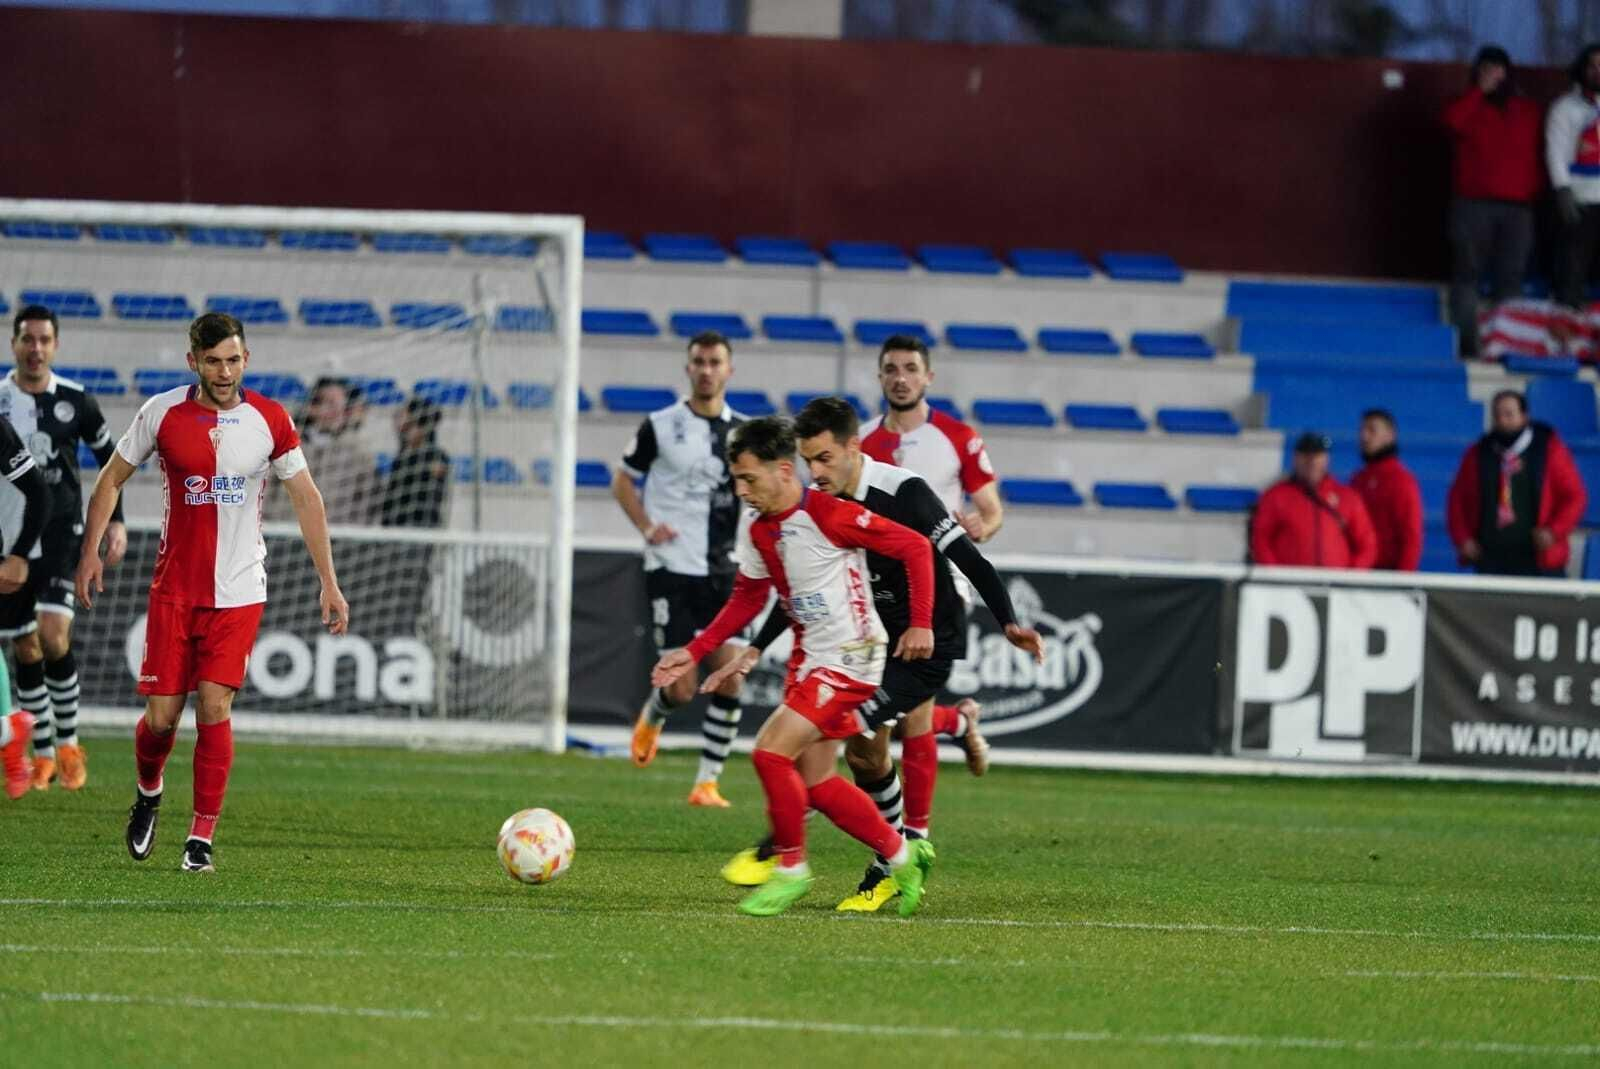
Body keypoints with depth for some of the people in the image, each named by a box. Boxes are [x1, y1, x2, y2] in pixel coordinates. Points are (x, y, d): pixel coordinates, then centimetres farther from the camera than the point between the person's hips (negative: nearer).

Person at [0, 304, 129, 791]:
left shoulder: (75, 401, -2)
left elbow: (110, 457, 12)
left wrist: (117, 522, 5)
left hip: (61, 533, -2)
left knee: (53, 635, -18)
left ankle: (68, 742, -3)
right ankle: (43, 755, 15)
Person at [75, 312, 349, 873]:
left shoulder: (270, 420, -3)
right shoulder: (163, 414, -4)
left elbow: (307, 499, 4)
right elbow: (111, 478, 8)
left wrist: (329, 584, 1)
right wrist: (91, 549, -1)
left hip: (238, 593, -1)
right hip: (173, 588, 1)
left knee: (214, 709, -11)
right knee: (161, 715, -1)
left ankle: (202, 837, -2)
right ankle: (148, 794, 31)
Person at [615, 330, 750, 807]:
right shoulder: (661, 426, -1)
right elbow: (623, 480, 10)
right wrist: (647, 526, -5)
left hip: (721, 571, 3)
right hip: (671, 570, -3)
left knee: (730, 679, -8)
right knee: (681, 688, -7)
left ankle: (707, 782, 3)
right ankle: (651, 718, 30)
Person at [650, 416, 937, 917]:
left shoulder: (829, 515, -20)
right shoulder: (755, 528, 3)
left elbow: (916, 548, -15)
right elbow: (747, 599, 17)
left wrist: (920, 625, -17)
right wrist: (694, 652, 8)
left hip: (851, 658, -9)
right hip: (808, 657, 9)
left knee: (771, 752, -17)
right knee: (815, 783, 10)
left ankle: (791, 868, 0)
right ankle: (902, 855, 27)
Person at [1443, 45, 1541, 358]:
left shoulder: (1528, 112, 16)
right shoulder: (1469, 107, 9)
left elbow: (1537, 156, 14)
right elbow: (1453, 121, -15)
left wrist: (1532, 194, 1)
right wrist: (1481, 90, -12)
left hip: (1517, 207, 2)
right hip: (1473, 203, -2)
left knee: (1511, 278, -3)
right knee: (1467, 273, -7)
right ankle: (1466, 342, -9)